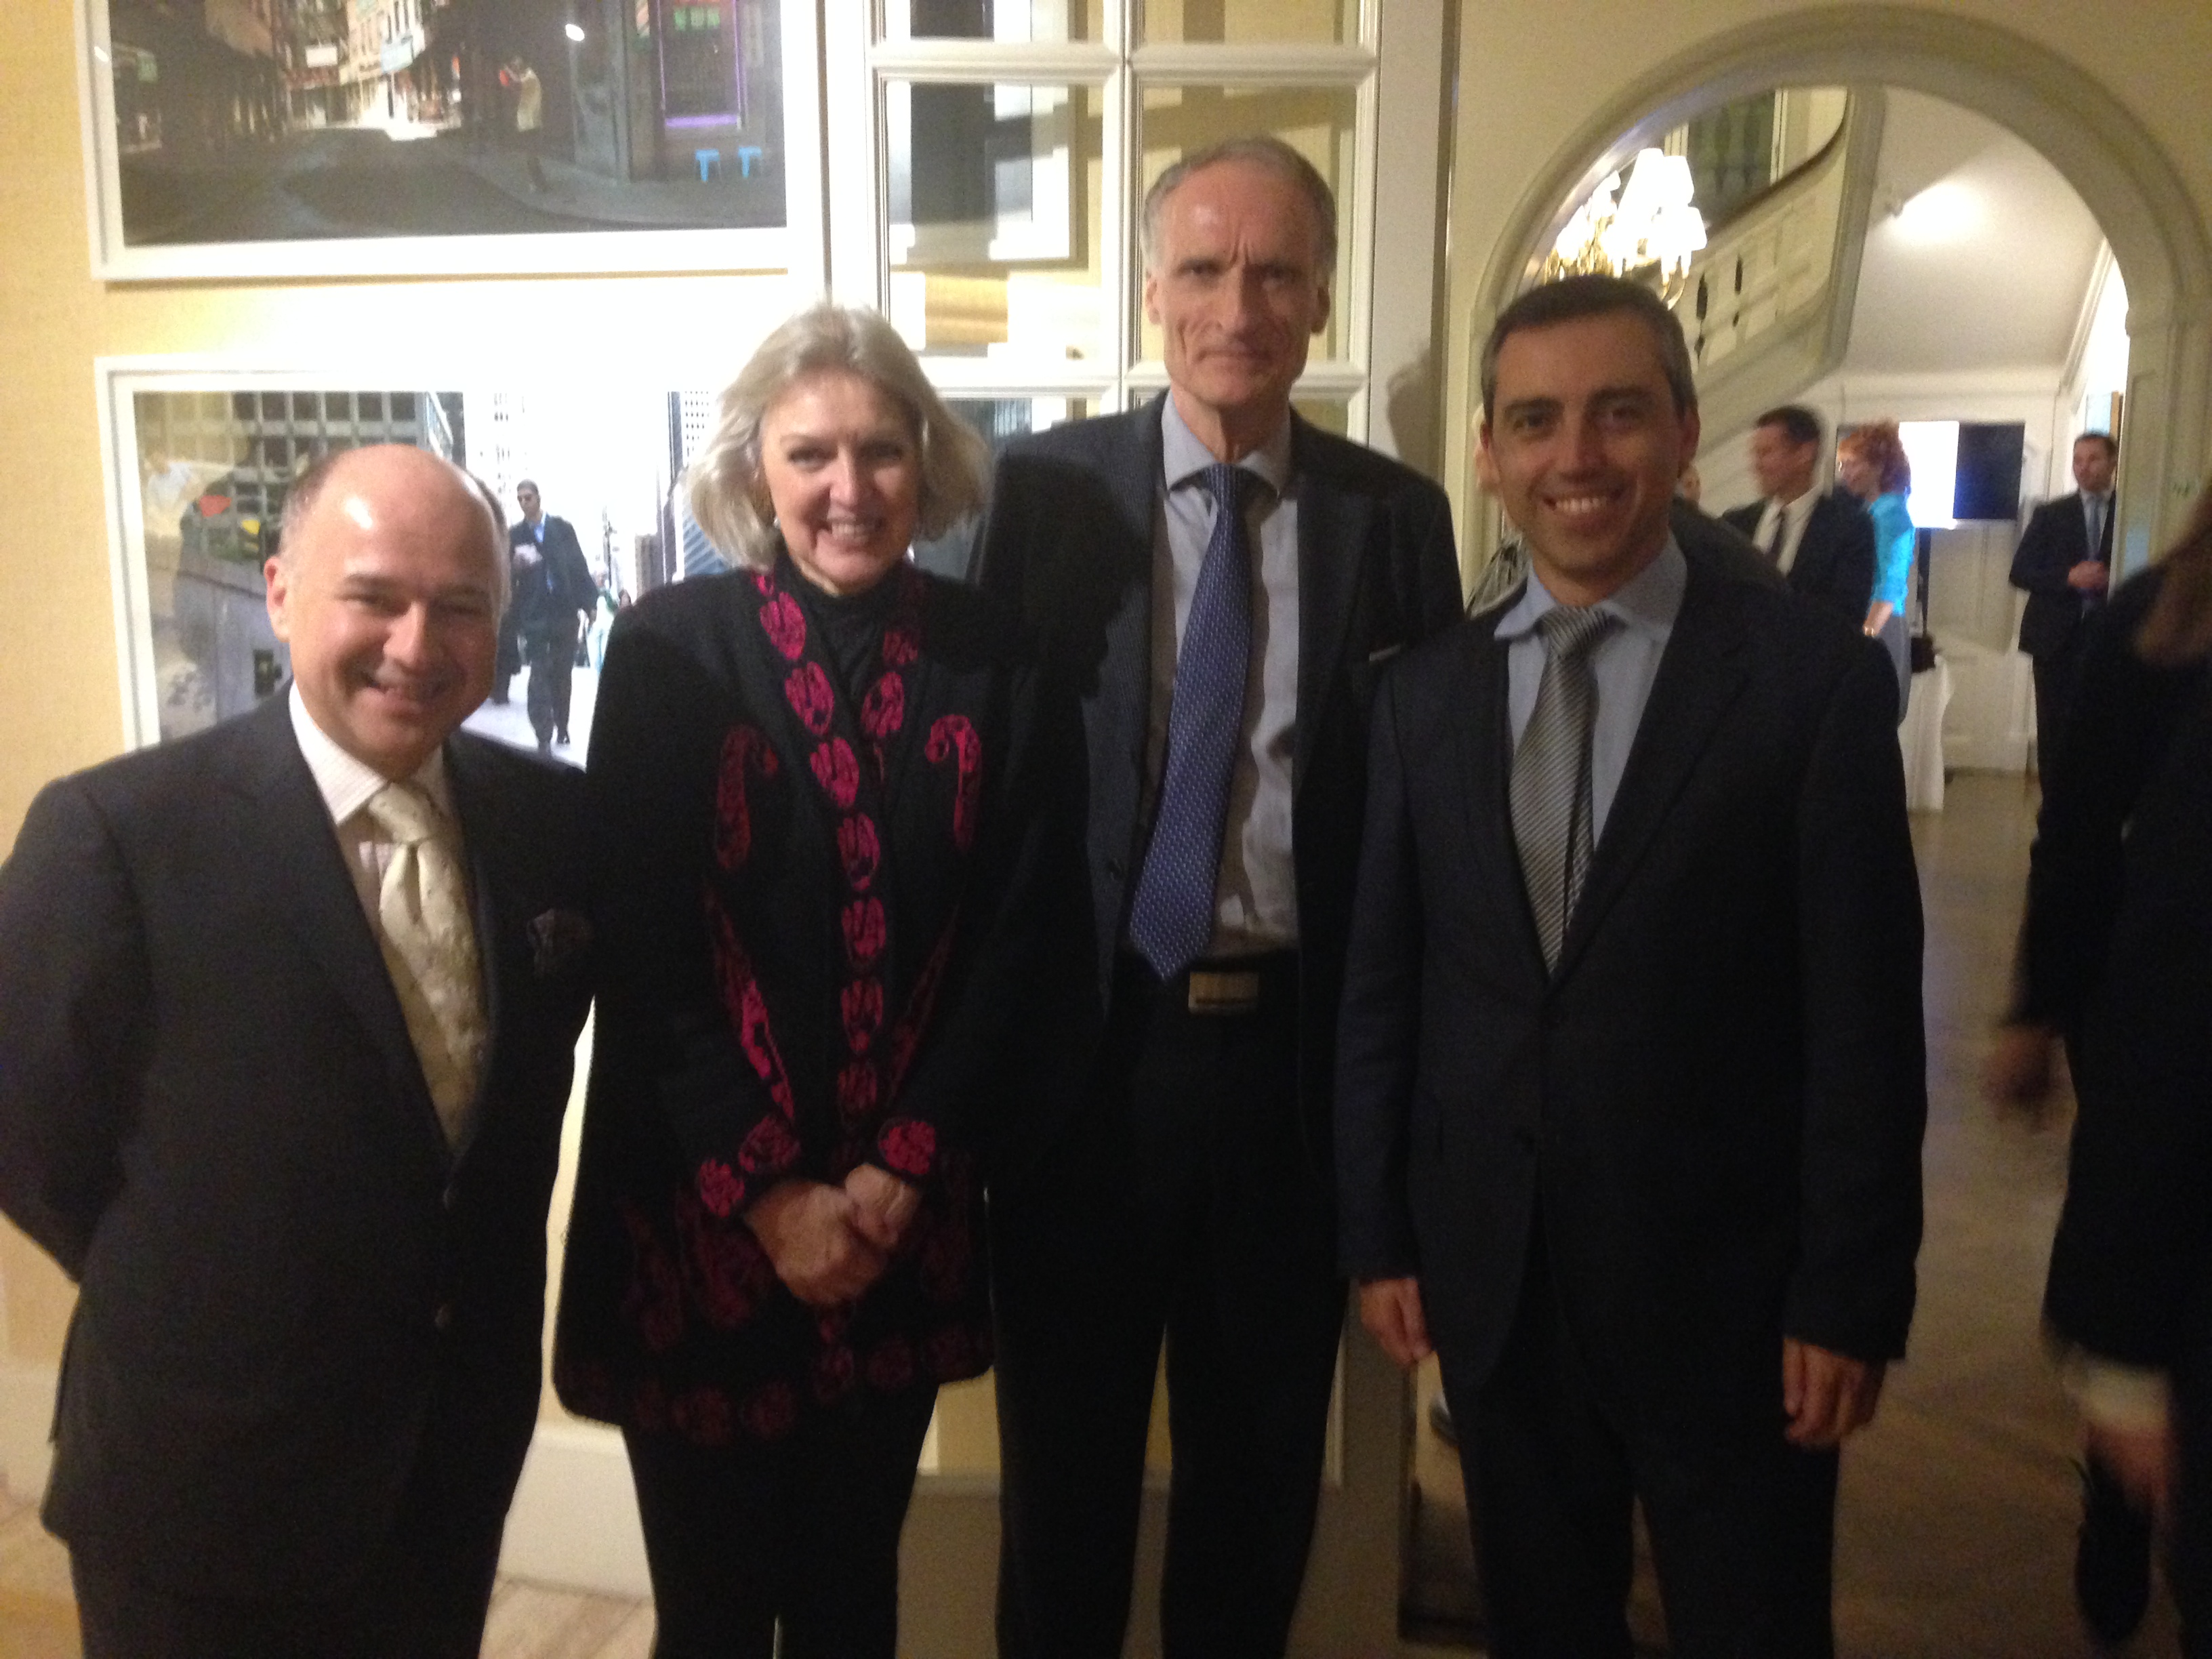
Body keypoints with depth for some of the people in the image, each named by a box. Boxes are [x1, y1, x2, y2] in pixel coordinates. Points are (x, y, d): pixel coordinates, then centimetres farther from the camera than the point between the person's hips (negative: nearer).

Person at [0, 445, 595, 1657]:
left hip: (461, 1450, 4)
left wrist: (485, 1293, 3)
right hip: (201, 1484, -3)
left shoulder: (553, 820, -7)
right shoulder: (117, 832, -19)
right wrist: (181, 1316, 0)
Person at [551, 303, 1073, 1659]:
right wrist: (764, 1191, -11)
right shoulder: (672, 649, -7)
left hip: (905, 1220, 2)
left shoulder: (990, 661, -1)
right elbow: (641, 948, -8)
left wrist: (902, 1169, -7)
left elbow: (1012, 938, 0)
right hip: (701, 1210, -2)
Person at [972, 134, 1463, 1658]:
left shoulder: (1396, 515, 0)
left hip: (1296, 1052, 1)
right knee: (1065, 1458, 19)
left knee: (1262, 1466, 19)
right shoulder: (1045, 488, -2)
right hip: (1087, 1042, 0)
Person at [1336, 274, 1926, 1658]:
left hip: (1728, 1282, -3)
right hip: (1492, 1274, 3)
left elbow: (1866, 1016, -8)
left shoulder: (1818, 679, -8)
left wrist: (1852, 1295, -9)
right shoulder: (1429, 690, 1)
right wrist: (1378, 1234, 4)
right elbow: (1381, 983, 4)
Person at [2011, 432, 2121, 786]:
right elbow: (2020, 572, 3)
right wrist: (2069, 577, -12)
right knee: (2053, 727, 4)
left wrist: (2113, 581, -15)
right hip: (2056, 637, 2)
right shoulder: (2050, 514, 8)